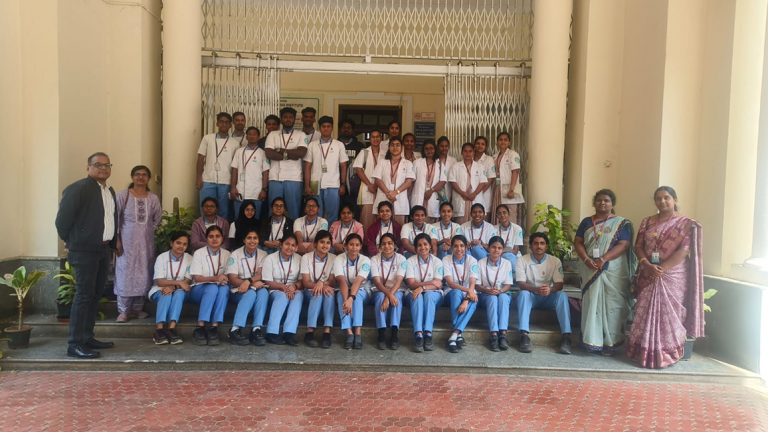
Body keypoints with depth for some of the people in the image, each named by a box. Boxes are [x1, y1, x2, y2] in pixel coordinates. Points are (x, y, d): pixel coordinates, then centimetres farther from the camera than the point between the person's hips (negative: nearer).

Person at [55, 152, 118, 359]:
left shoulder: (110, 191, 14)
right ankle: (75, 344, -2)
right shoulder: (78, 188, -12)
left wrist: (113, 241, 13)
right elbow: (62, 218, -13)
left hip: (104, 249, 8)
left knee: (96, 294, 12)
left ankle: (87, 338, 22)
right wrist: (70, 242, -2)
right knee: (84, 294, -8)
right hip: (84, 250, -8)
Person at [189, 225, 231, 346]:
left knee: (225, 288, -34)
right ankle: (200, 327, -41)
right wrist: (215, 278, -24)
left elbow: (228, 276, 6)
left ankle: (214, 327, -40)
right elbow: (197, 278, -7)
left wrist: (225, 280, -20)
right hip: (200, 289, -2)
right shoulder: (199, 253, -1)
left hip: (218, 290, 2)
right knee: (212, 287, -37)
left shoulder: (226, 254, 8)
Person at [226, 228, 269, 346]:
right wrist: (253, 283, -26)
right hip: (238, 291, -2)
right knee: (251, 293, -35)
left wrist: (248, 281, -33)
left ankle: (256, 329, -40)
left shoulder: (263, 255, 4)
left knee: (264, 292, -32)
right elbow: (233, 279, -10)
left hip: (256, 289, 2)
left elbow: (260, 275, -10)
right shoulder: (235, 254, -2)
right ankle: (235, 330, -40)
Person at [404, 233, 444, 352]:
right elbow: (411, 284, -8)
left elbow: (438, 285, -9)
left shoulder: (437, 262, 2)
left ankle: (428, 334, -41)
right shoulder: (410, 261, 1)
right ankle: (418, 335, -46)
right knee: (417, 297, -36)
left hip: (433, 294, 0)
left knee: (429, 294, -35)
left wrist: (422, 287, -27)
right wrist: (430, 282, -17)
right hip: (414, 293, 0)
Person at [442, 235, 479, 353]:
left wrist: (466, 300, -35)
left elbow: (472, 284, -17)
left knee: (473, 302, -36)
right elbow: (450, 283, -17)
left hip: (469, 293, 0)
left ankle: (453, 336, -41)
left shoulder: (472, 261, -7)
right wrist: (467, 290, -35)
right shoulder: (446, 260, -8)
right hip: (452, 293, 0)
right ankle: (458, 334, -37)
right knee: (457, 293, -37)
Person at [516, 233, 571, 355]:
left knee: (562, 295, -29)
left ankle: (566, 336, -35)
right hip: (530, 296, -1)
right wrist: (536, 289, -36)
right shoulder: (522, 260, -8)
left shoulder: (555, 261, -4)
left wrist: (550, 289, -35)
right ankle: (524, 335, -42)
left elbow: (559, 284, -10)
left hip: (548, 297, 1)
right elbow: (521, 284, -15)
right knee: (523, 293, -35)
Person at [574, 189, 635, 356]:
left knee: (611, 305, -2)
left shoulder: (621, 223, 2)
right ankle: (592, 341, 10)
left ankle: (610, 343, 5)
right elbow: (577, 242, 6)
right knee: (592, 304, 4)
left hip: (613, 271, -3)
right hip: (590, 271, 3)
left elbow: (623, 245, -9)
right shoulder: (586, 222, 11)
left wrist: (603, 259, -20)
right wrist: (586, 259, -13)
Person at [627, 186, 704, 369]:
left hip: (673, 276, -4)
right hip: (648, 276, 4)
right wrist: (647, 265, -13)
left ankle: (667, 354, 6)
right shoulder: (647, 222, 10)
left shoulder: (686, 223, -2)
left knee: (669, 312, -3)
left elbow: (684, 250, -11)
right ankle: (645, 352, 13)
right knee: (646, 312, 5)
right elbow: (638, 245, 4)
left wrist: (662, 268, -18)